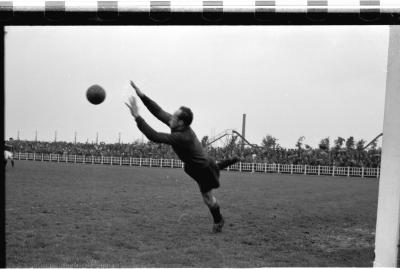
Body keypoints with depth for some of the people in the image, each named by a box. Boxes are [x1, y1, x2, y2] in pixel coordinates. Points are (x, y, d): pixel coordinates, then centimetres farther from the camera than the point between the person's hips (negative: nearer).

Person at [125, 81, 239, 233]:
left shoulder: (182, 137, -41)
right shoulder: (179, 126, -18)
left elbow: (154, 136, -46)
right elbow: (159, 112, -15)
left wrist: (137, 117, -47)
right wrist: (142, 95, -21)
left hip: (203, 168, -7)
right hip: (194, 165, 7)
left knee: (207, 197, 13)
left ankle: (218, 221, 36)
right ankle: (230, 162, 61)